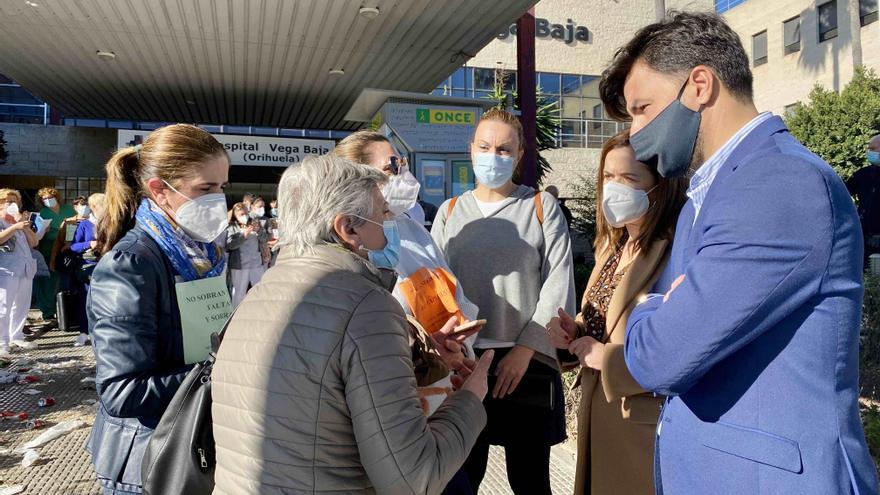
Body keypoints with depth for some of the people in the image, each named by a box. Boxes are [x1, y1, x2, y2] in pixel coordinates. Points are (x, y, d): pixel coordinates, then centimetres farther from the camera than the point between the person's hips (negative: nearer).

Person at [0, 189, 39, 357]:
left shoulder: (20, 222, 20)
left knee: (22, 307, 11)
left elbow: (33, 242, 12)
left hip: (25, 270, 7)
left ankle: (16, 338, 21)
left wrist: (24, 225, 1)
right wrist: (14, 227, -23)